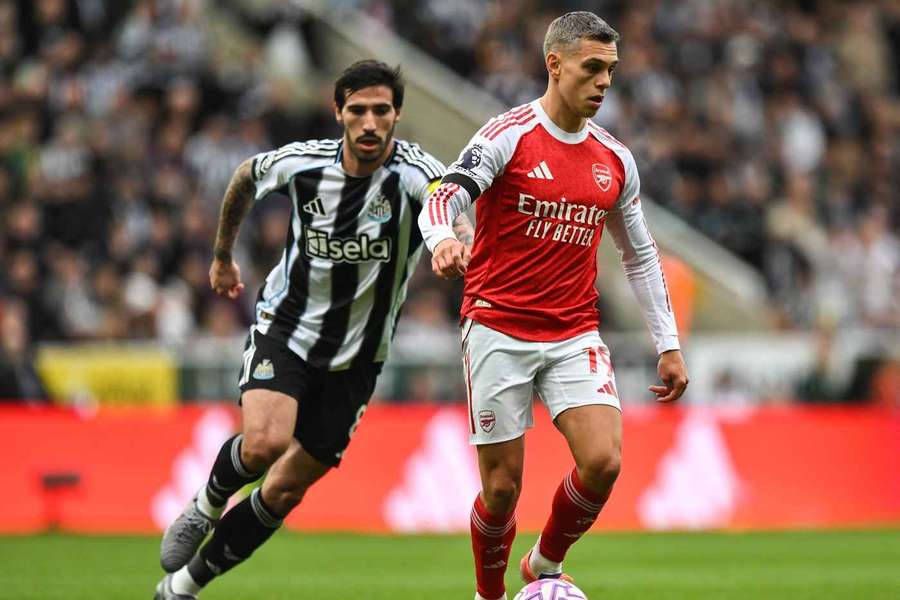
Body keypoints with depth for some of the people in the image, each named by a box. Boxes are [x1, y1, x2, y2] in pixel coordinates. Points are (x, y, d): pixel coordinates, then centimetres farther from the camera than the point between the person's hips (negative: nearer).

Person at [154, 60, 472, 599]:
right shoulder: (301, 162, -11)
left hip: (355, 358, 0)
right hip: (285, 327, 0)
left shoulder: (413, 171, -20)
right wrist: (223, 256, 23)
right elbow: (245, 178, 12)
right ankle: (207, 506, 4)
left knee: (286, 490, 3)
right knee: (265, 442, -28)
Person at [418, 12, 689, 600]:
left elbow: (640, 254, 18)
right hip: (499, 328, -4)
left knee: (603, 462, -16)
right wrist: (443, 238, -42)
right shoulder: (509, 135, -7)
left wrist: (669, 344, 15)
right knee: (503, 486, -3)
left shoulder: (616, 159, 9)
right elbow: (441, 200, -18)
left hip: (575, 335, 4)